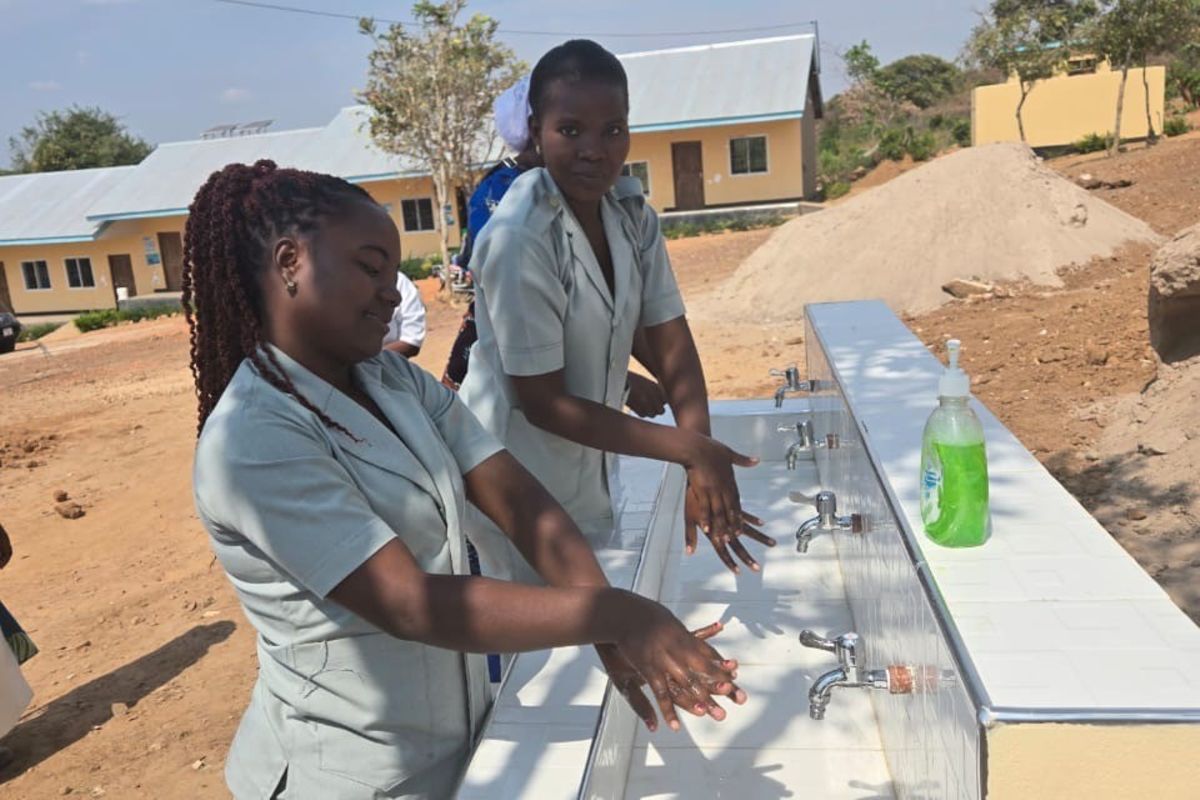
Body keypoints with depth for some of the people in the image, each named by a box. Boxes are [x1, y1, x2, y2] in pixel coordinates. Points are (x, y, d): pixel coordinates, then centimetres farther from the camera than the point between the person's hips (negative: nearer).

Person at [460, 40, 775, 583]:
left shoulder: (630, 208, -5)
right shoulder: (519, 238, -26)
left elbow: (671, 342, -7)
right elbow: (542, 402, -23)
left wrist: (702, 468, -20)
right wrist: (689, 449, -24)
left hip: (587, 471, 7)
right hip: (519, 488, -6)